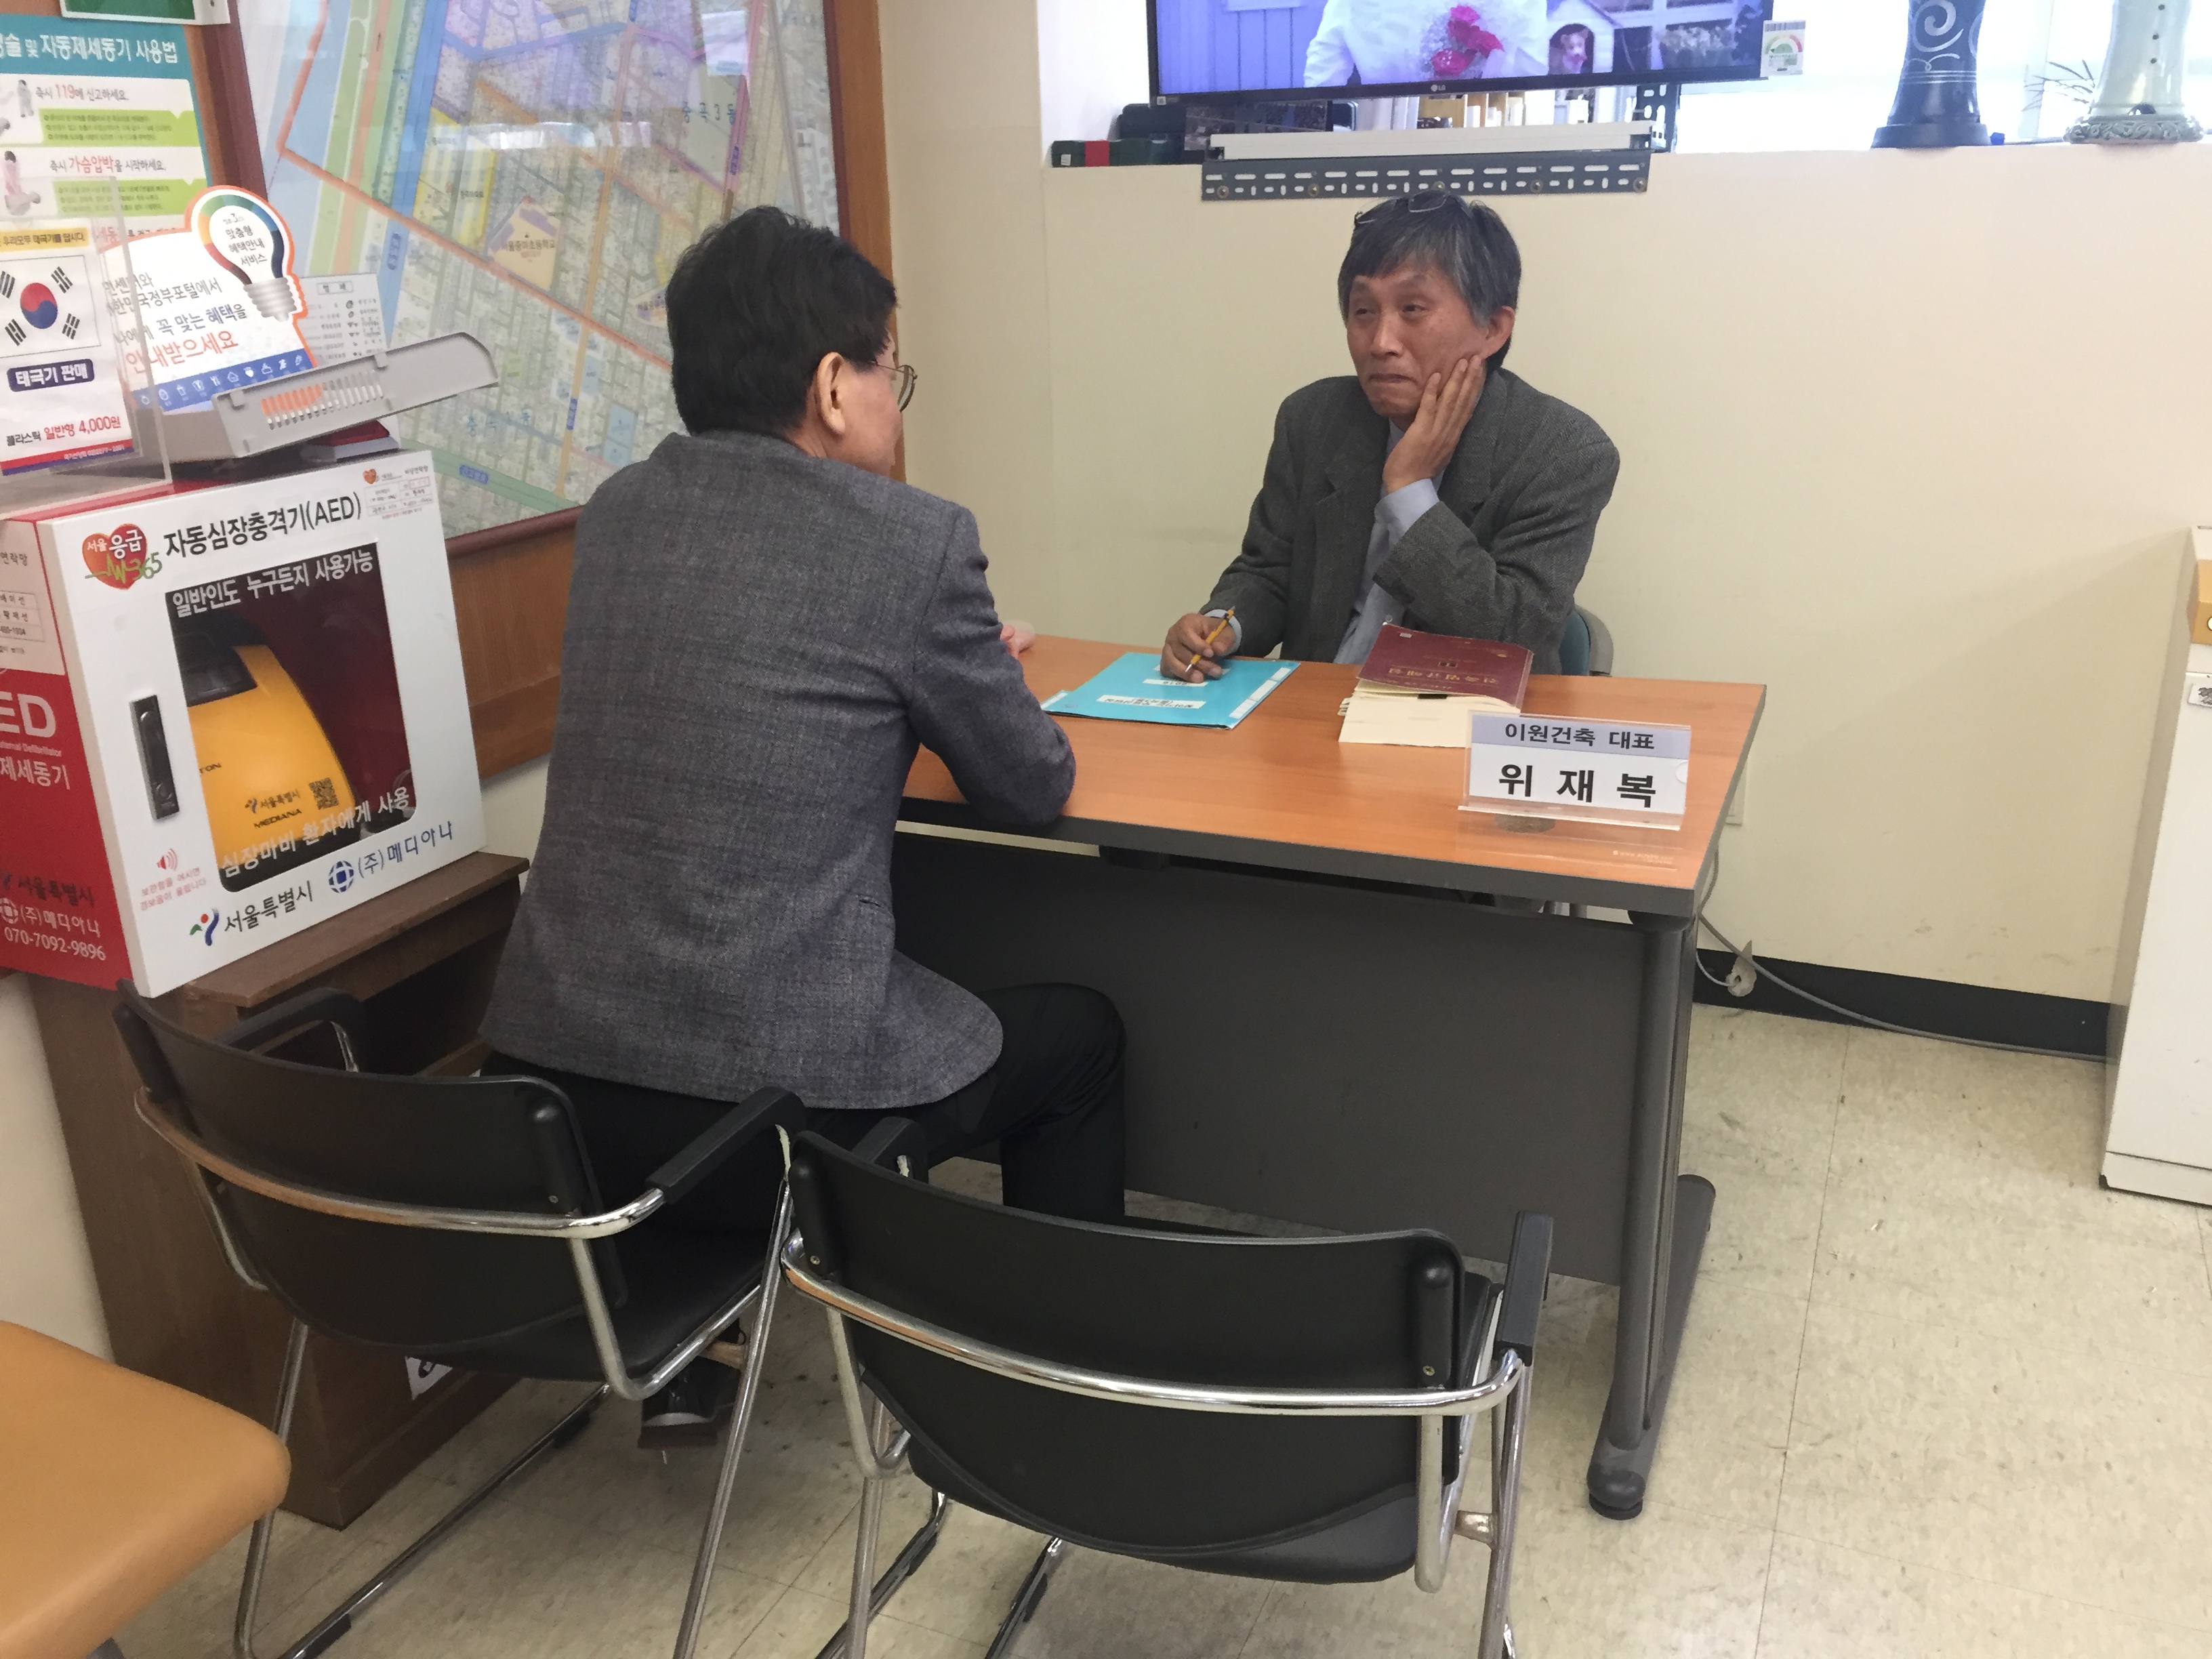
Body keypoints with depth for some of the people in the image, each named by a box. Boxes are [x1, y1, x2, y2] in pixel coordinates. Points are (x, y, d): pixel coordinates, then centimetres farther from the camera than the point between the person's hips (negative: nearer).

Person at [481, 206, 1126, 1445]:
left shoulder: (617, 513, 8)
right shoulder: (913, 538, -10)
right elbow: (1037, 790, 1)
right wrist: (964, 686, 21)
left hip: (550, 1080, 6)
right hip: (772, 1111, -6)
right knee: (1081, 1032, 19)